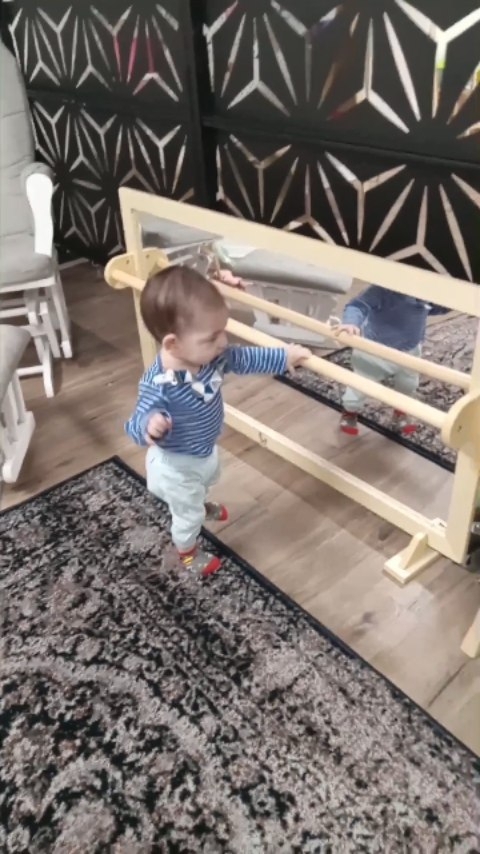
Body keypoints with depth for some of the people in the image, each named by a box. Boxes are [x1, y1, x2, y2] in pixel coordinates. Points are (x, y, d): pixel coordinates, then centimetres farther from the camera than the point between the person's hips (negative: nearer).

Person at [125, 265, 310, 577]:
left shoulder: (212, 356, -20)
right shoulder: (159, 384, -41)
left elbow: (246, 359, -5)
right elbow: (138, 422, -36)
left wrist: (284, 356, -5)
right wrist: (149, 426, -58)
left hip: (206, 450, 7)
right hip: (177, 464, -7)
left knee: (203, 486, 40)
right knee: (187, 513, 21)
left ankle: (201, 506, 75)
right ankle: (188, 553, 53)